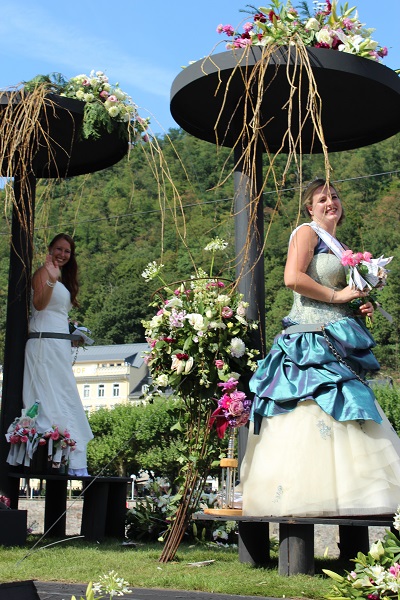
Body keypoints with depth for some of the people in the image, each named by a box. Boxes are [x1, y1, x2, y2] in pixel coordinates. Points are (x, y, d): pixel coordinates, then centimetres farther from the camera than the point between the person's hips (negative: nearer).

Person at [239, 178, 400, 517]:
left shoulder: (338, 247, 25)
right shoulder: (307, 232, 0)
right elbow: (293, 278, -16)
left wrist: (360, 308, 10)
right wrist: (336, 296, -11)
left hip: (338, 342, 9)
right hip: (314, 340, -9)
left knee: (344, 419, 4)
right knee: (315, 411, -15)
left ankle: (337, 496, 6)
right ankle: (308, 497, -13)